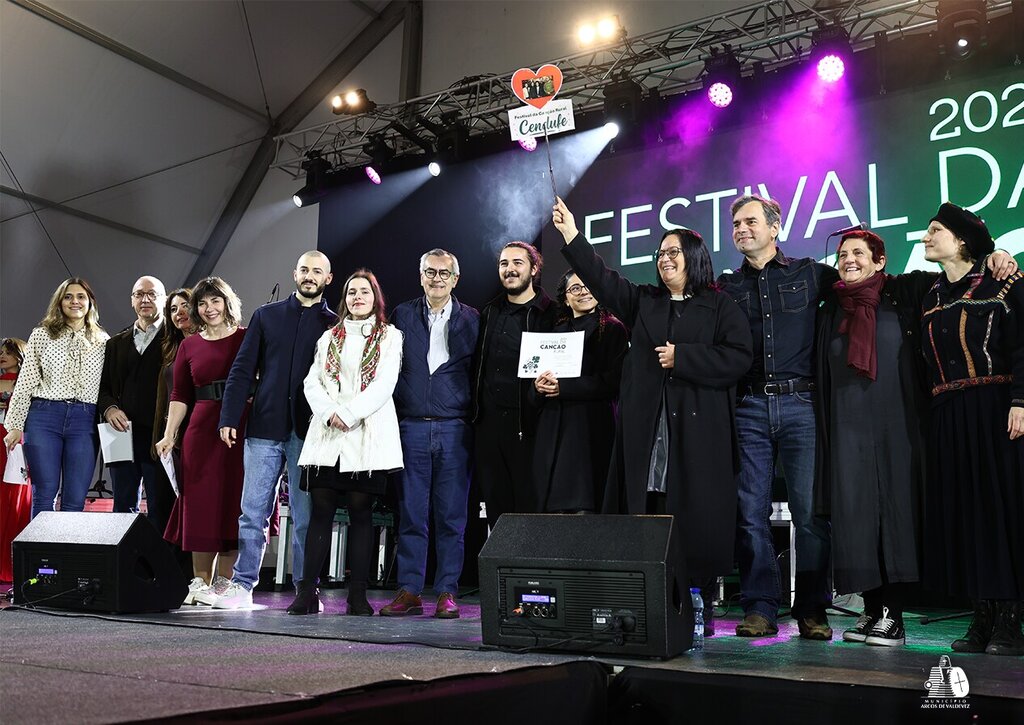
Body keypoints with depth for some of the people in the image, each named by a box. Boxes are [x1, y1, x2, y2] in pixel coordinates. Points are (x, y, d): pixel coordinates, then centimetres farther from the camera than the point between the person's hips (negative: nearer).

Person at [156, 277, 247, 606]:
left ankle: (223, 583, 9)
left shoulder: (247, 339, 4)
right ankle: (200, 582, 12)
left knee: (233, 504, 0)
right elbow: (179, 395, 12)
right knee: (201, 505, 3)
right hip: (202, 431, 2)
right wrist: (169, 435, 3)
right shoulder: (189, 346, 13)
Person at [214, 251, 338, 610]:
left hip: (308, 432, -1)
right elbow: (243, 369, 8)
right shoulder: (266, 316, 12)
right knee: (253, 511, 2)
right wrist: (229, 417, -1)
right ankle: (243, 584, 11)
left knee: (306, 517, 3)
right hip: (264, 429, 1)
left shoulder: (335, 325, 8)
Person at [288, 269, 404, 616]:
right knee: (321, 509, -2)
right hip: (327, 435, 3)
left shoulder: (389, 336, 9)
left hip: (367, 435, -2)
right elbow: (312, 382, 10)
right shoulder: (329, 337, 19)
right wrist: (329, 413, -8)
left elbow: (384, 385, -3)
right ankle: (307, 591, -1)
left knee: (360, 510, -2)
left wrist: (348, 414, -12)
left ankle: (358, 595, 0)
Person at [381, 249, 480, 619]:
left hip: (455, 430, -1)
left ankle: (447, 592, 10)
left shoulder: (472, 320, 7)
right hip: (411, 428, 1)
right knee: (411, 514, 4)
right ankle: (409, 592, 11)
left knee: (452, 516, 2)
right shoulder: (402, 315, 10)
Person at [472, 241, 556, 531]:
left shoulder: (550, 315, -4)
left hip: (527, 425, -5)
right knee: (496, 508, 11)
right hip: (488, 424, 6)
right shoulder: (490, 313, 15)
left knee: (531, 505, 1)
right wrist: (476, 411, 14)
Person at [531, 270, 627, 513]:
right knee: (553, 508, 0)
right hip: (553, 427, 5)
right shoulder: (556, 332, 19)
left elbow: (613, 380, -8)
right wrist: (540, 386, -5)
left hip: (592, 427, -4)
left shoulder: (612, 329, 3)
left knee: (582, 506, -10)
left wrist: (562, 387, -12)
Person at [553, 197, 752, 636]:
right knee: (646, 516, -1)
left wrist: (682, 357, -8)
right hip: (646, 431, 3)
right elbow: (601, 278, 9)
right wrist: (570, 233, 3)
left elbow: (739, 357, -5)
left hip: (697, 431, -3)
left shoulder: (720, 307, 8)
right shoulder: (642, 302, 19)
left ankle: (697, 609, 5)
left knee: (696, 520, -4)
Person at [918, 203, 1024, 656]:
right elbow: (927, 360, 13)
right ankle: (983, 619, 11)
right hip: (947, 419, 5)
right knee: (960, 513, 3)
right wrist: (930, 410, 5)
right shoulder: (931, 296, 15)